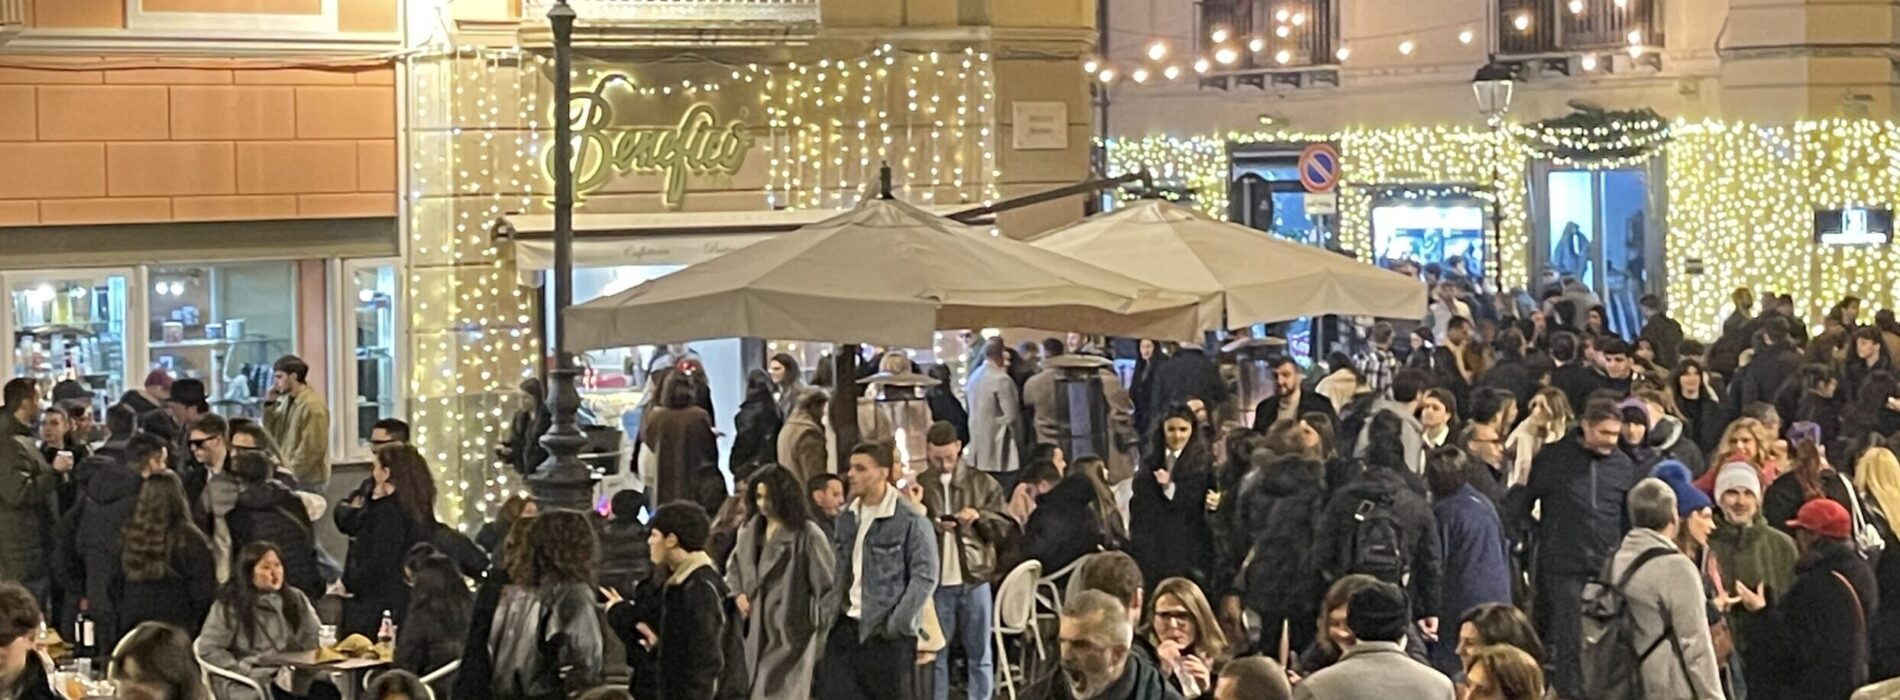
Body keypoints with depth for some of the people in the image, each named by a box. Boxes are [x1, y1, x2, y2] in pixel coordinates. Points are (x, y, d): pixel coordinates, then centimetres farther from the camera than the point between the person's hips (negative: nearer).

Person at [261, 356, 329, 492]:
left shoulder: (312, 405, -16)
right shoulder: (287, 401, 12)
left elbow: (312, 449, -19)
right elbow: (272, 432, 15)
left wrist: (290, 473, -17)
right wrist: (269, 404, 3)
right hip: (289, 477, 9)